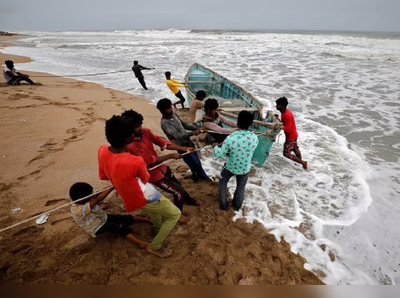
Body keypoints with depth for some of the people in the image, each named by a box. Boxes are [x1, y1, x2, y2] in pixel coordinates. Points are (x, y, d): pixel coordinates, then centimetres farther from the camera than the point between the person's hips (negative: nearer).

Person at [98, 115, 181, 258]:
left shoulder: (102, 151, -17)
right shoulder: (135, 162, -38)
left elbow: (103, 176, 0)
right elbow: (146, 179, -14)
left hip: (128, 196, 8)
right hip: (145, 199, -8)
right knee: (175, 214, 13)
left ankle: (158, 228, 58)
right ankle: (155, 246, 23)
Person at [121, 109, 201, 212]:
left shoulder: (145, 132, -11)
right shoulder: (129, 146, -31)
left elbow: (162, 142, -6)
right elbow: (150, 161, -29)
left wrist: (184, 148, -12)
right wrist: (171, 156, -23)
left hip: (161, 166, 7)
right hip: (153, 174, -7)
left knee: (179, 185, 26)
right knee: (178, 191, 1)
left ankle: (189, 200, 56)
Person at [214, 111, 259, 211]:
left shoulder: (230, 139, -31)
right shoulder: (255, 138, -21)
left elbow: (219, 154, -19)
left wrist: (216, 147, 3)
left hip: (231, 167, -2)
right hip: (245, 169, 2)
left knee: (223, 182, 29)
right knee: (241, 187, 28)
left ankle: (223, 205, 39)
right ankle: (237, 206, 49)